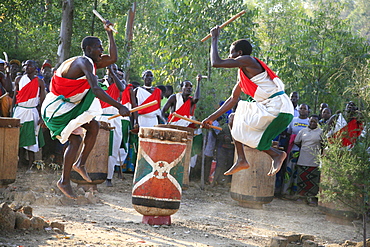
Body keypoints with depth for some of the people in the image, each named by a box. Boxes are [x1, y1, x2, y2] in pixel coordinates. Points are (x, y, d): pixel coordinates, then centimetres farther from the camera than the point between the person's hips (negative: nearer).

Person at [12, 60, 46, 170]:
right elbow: (15, 96, 10)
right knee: (18, 137, 0)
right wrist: (12, 110, 2)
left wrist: (41, 116, -5)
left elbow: (42, 100, 1)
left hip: (32, 112, -2)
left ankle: (30, 165, 1)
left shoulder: (39, 82, 1)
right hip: (19, 110, 2)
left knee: (31, 138, -2)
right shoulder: (19, 79, 8)